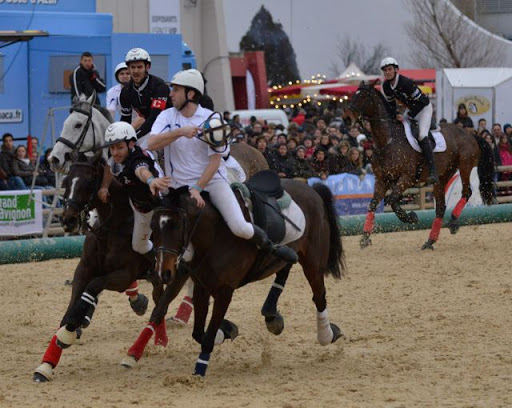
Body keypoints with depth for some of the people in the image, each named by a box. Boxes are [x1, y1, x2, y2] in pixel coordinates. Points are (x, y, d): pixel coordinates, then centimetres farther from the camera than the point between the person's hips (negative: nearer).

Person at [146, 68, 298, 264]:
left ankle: (270, 247, 6)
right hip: (181, 187, 1)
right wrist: (180, 132, -27)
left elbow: (215, 160, -8)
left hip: (213, 180, -1)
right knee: (183, 255, -10)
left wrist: (198, 189, -18)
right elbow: (151, 143, -15)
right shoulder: (167, 116, 2)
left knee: (240, 228, -22)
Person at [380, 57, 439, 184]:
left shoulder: (405, 83, -31)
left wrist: (408, 116, -25)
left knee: (421, 135, -26)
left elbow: (420, 102, -25)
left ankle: (433, 172, -30)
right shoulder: (386, 86, -8)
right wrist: (395, 116, -7)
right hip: (411, 110, 9)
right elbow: (390, 103, 8)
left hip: (424, 107, -9)